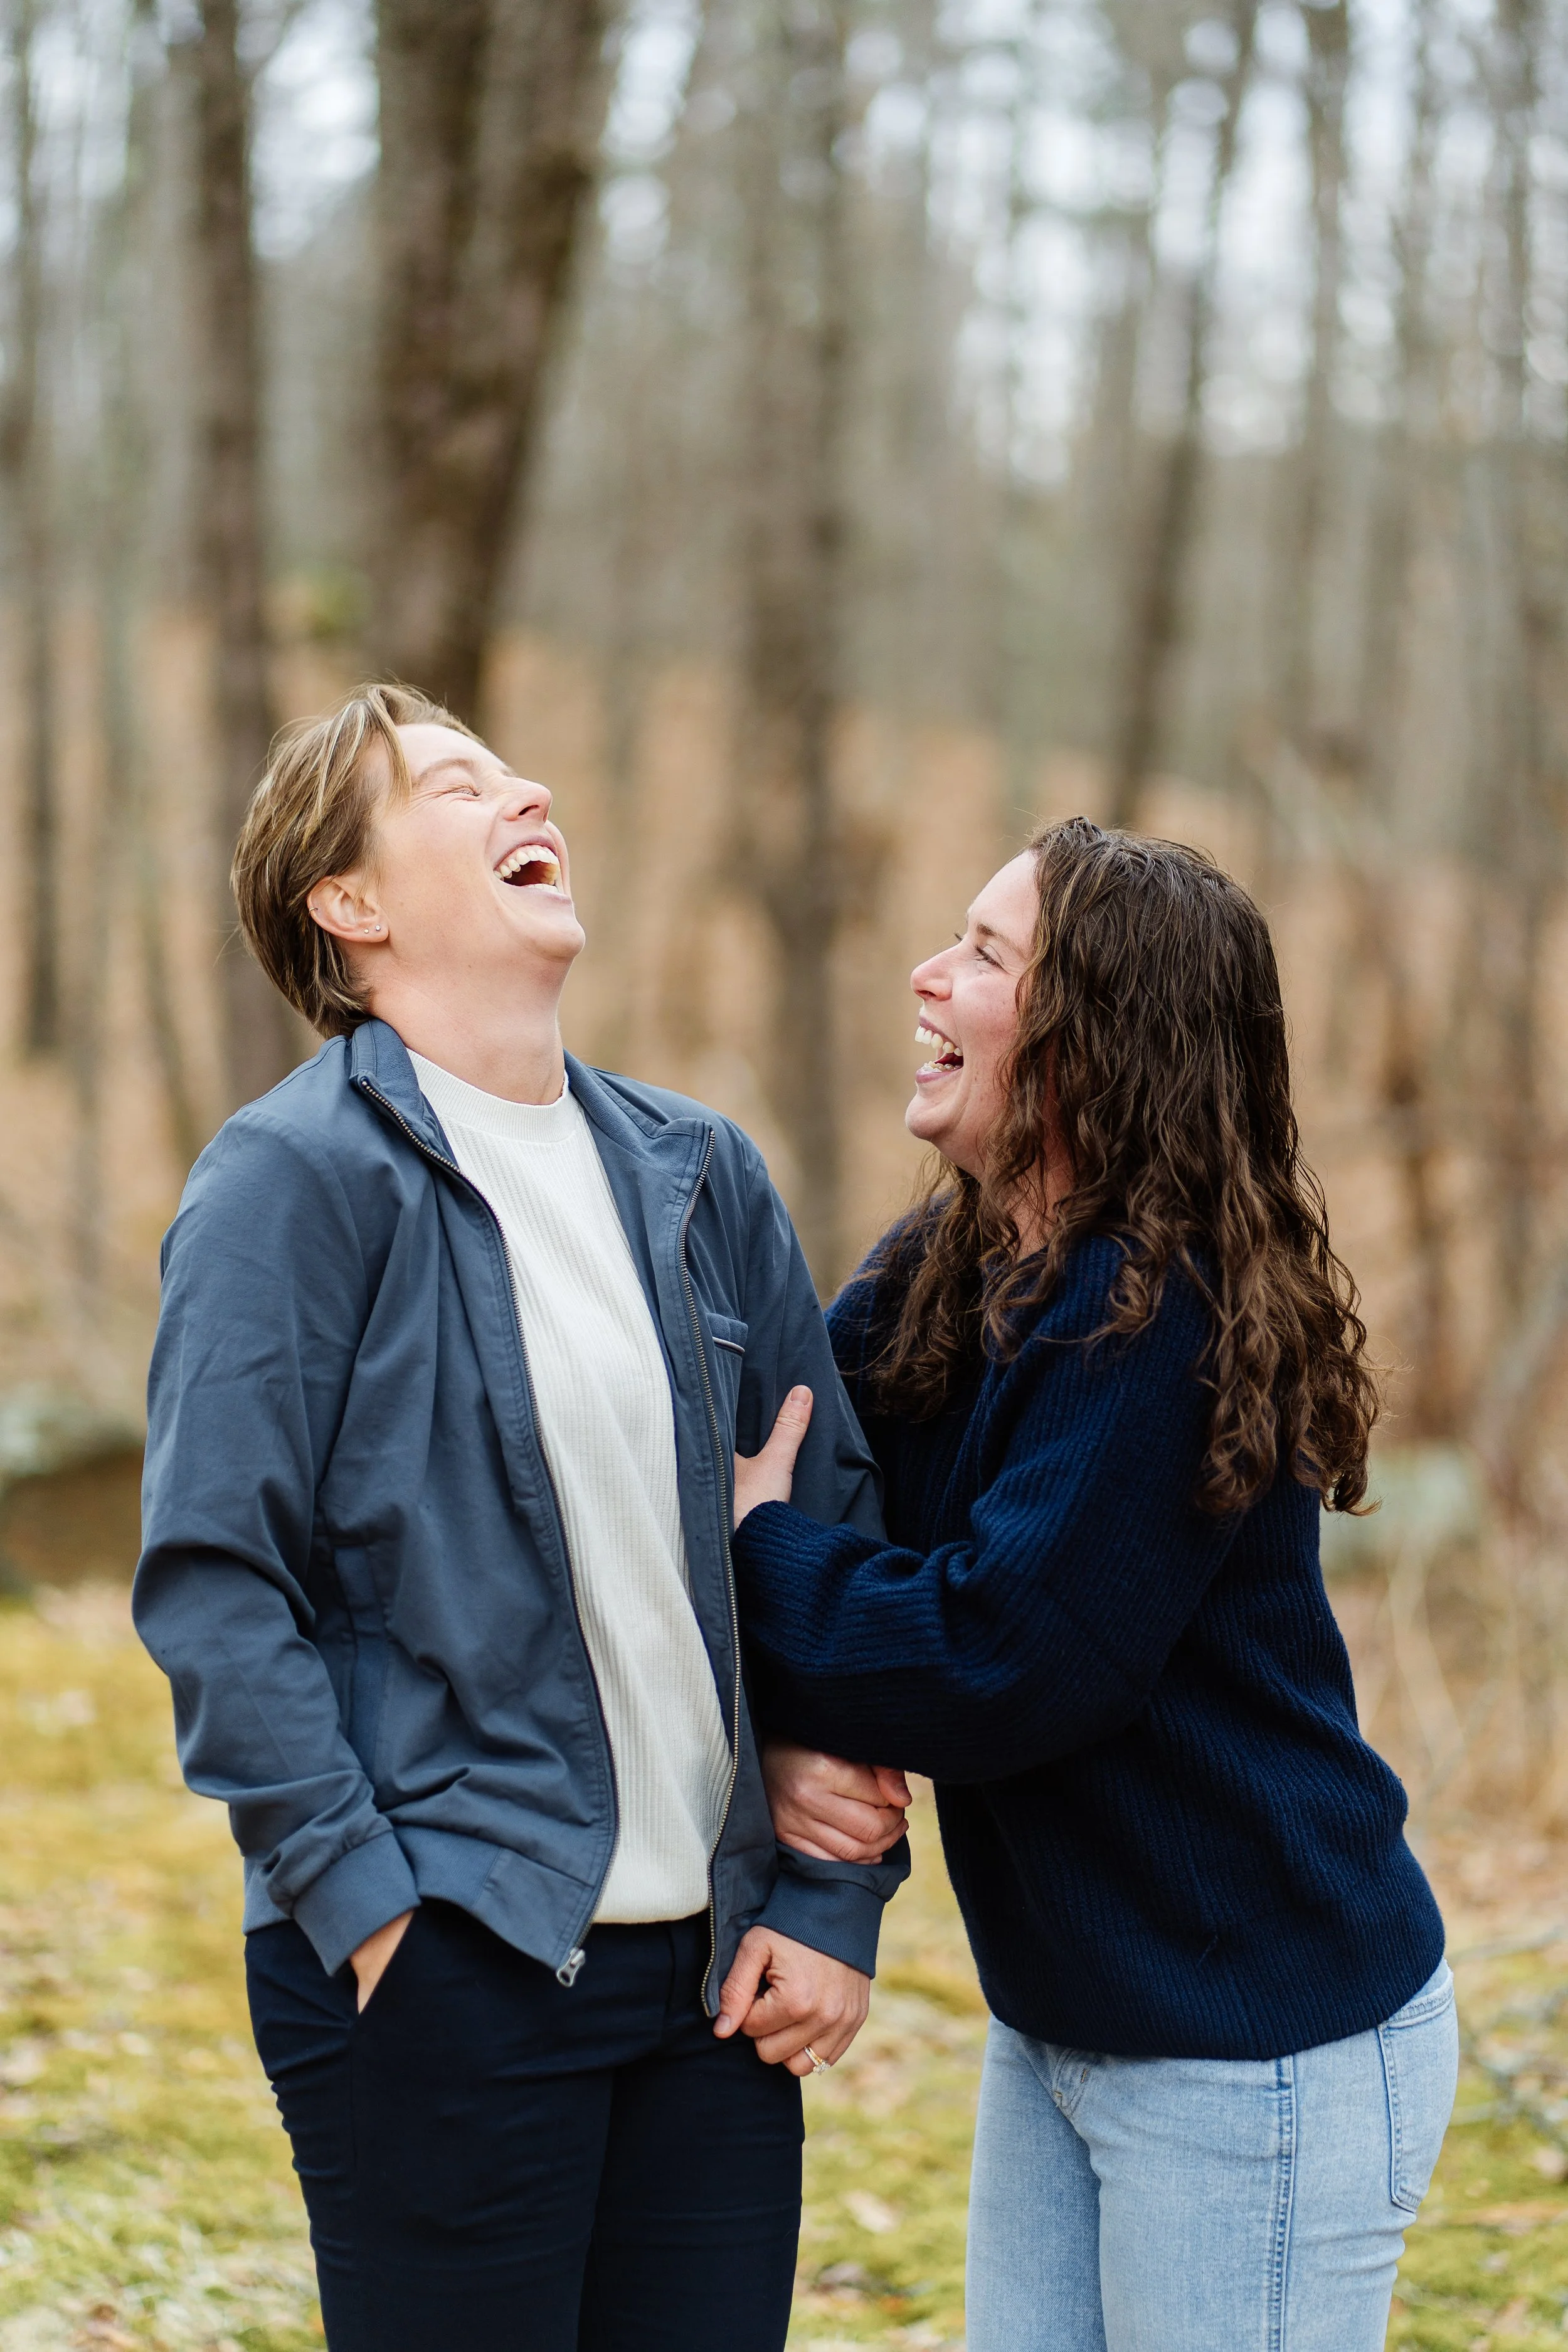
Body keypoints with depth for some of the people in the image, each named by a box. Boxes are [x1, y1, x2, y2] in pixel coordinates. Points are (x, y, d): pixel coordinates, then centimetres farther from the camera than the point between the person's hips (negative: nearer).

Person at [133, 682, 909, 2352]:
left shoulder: (697, 1175, 11)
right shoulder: (295, 1178, -7)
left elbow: (847, 1526, 13)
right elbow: (212, 1585, -11)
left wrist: (835, 1896, 6)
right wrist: (370, 1903, -15)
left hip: (713, 1967, 6)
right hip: (444, 1973, -5)